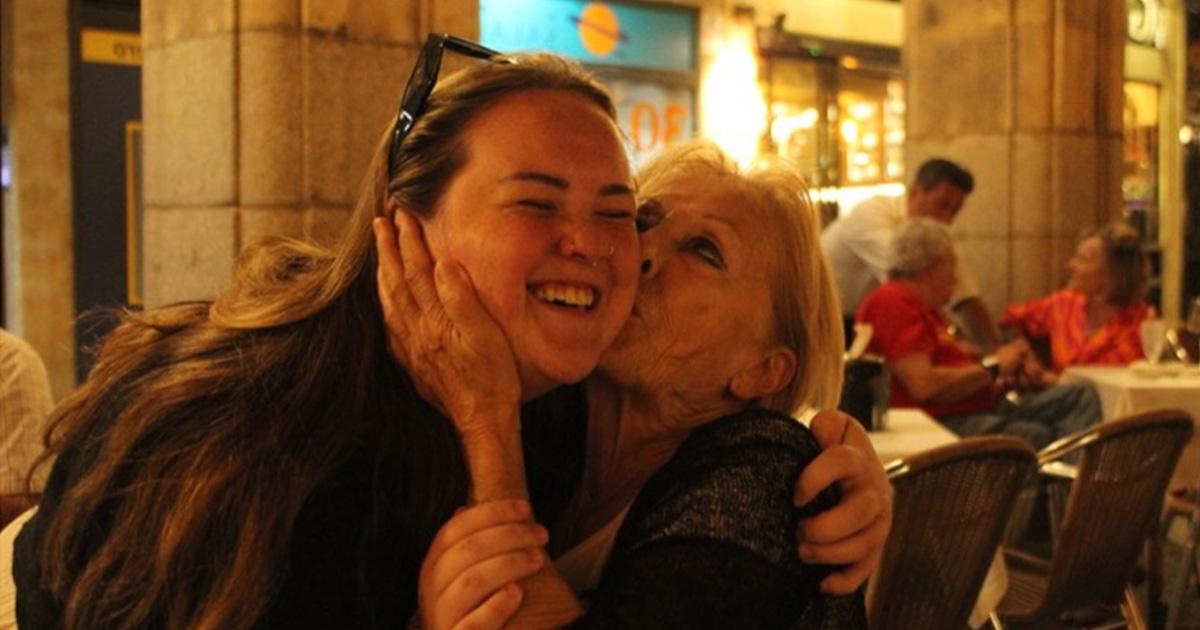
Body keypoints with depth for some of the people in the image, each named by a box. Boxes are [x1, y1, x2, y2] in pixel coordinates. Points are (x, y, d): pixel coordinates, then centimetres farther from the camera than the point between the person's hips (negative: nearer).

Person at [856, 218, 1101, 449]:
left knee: (1082, 395, -1)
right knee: (1033, 435, -35)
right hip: (941, 422, -11)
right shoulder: (892, 303, -9)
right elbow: (923, 385, -21)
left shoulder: (922, 307, 27)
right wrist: (993, 367, -8)